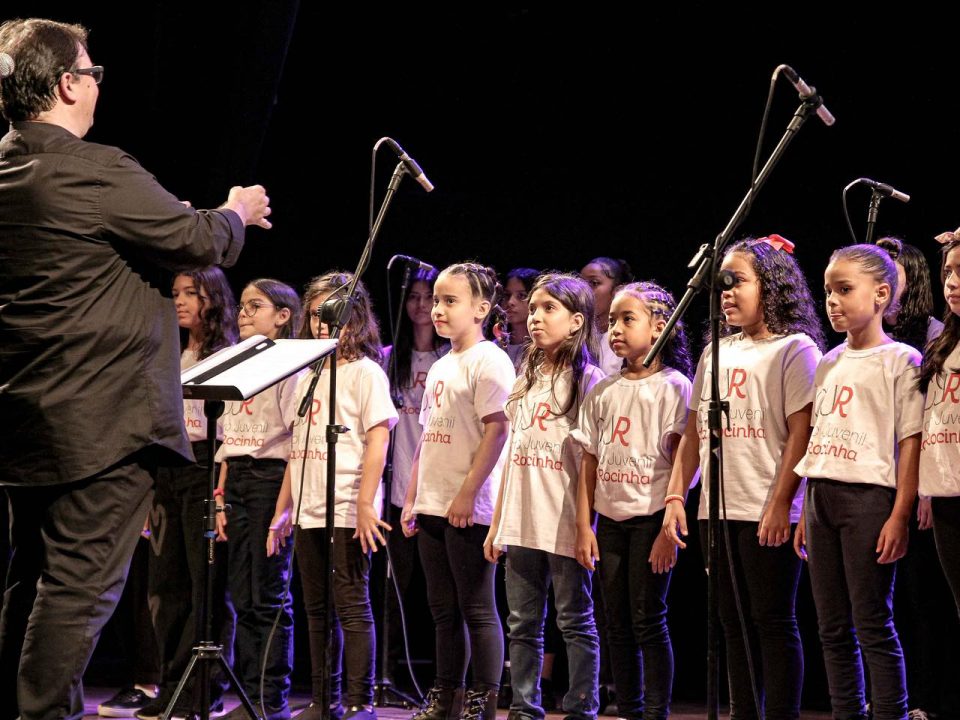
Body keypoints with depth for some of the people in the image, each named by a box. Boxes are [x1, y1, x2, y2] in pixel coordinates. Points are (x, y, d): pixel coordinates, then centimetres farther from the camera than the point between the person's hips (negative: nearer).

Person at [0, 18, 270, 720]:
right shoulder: (93, 170, -17)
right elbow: (201, 242, -10)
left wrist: (177, 219, 28)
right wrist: (237, 213, 11)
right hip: (104, 420, -9)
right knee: (81, 584, -6)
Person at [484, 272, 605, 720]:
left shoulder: (587, 380, -4)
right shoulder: (528, 381, 15)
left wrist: (586, 523, -14)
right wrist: (497, 523, 14)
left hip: (565, 525, -6)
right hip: (522, 525, 6)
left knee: (576, 622, 1)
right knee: (523, 624, 8)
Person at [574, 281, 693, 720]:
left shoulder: (672, 386, -3)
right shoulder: (602, 392, 12)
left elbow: (680, 462, -8)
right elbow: (590, 463, 12)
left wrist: (669, 528, -14)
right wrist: (584, 526, 5)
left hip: (651, 518, -5)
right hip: (609, 519, 5)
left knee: (648, 621, -6)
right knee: (618, 625, 7)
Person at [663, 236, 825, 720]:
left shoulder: (794, 349, -3)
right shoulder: (715, 353, 17)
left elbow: (801, 433, -11)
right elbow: (693, 434, 18)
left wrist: (781, 504, -17)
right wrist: (675, 498, 9)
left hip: (768, 515, -7)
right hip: (716, 511, 7)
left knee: (773, 621, -4)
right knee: (734, 624, 9)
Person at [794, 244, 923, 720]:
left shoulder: (899, 360, -5)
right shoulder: (829, 364, 16)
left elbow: (911, 442, -9)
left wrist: (900, 516, -16)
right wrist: (806, 512, 15)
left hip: (869, 494, -7)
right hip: (822, 497, 7)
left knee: (872, 624, -7)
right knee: (832, 628, 8)